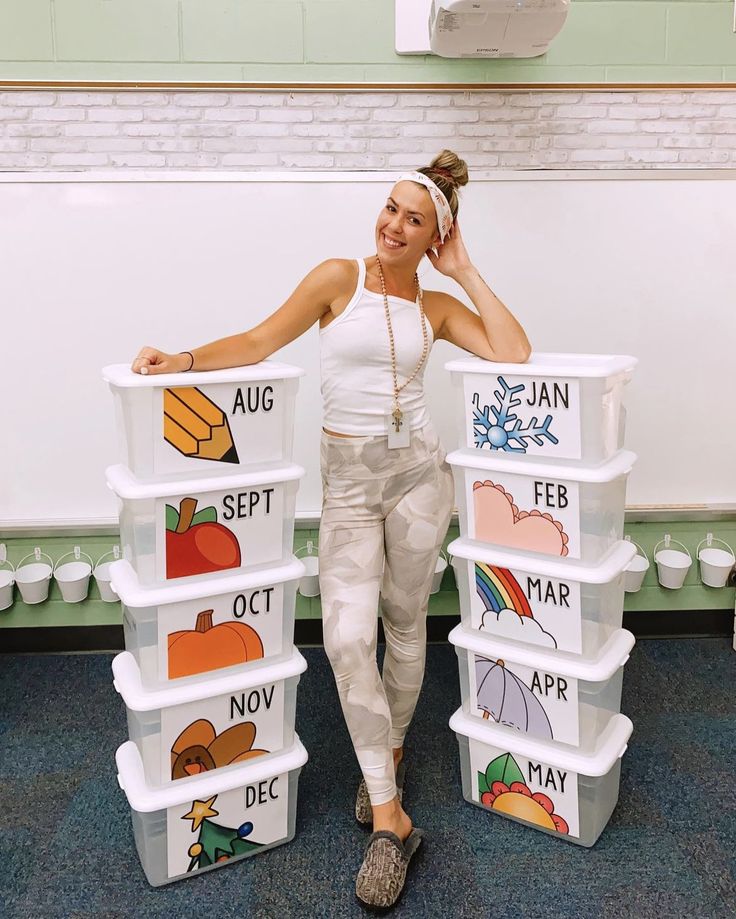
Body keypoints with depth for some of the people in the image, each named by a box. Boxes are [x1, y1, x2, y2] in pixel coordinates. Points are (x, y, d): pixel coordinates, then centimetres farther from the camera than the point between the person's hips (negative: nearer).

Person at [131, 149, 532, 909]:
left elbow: (514, 353, -1)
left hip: (416, 468, 2)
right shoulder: (339, 277, 2)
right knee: (347, 636, -11)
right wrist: (186, 359, -13)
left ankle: (390, 754, 37)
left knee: (405, 621, 11)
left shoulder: (436, 307, 8)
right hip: (346, 476, -2)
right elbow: (260, 342, 0)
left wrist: (466, 273, 2)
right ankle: (391, 820, 2)